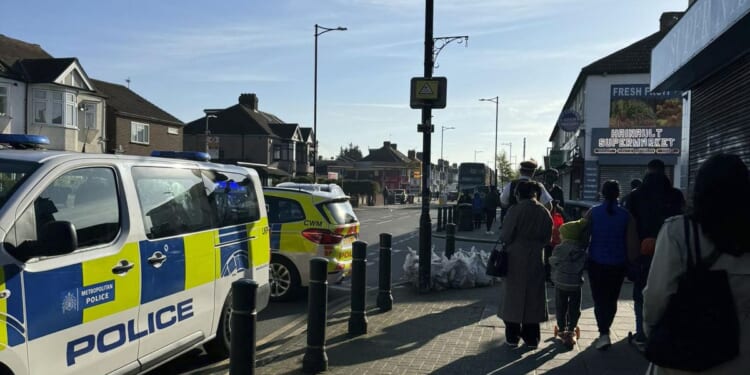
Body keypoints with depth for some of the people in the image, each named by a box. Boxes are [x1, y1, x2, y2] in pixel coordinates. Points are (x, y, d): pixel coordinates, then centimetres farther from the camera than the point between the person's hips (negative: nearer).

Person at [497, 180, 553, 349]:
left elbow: (505, 236, -14)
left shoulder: (516, 210, -14)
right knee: (533, 296, 12)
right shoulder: (544, 212, -1)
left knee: (513, 296, 8)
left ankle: (512, 337, 13)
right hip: (535, 259, 3)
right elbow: (547, 238, 3)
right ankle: (531, 338, 18)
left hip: (516, 259, -3)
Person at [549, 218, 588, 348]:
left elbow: (553, 262, -4)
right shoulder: (582, 250, -6)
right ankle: (571, 330, 13)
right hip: (576, 284, 1)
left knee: (561, 308, 13)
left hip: (560, 283, -1)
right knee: (574, 308, 12)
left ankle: (562, 330, 20)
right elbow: (584, 265, -2)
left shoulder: (558, 249, -12)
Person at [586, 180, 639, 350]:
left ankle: (604, 334, -10)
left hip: (596, 262, -1)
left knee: (600, 299, 3)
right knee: (611, 299, 16)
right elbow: (632, 243, -6)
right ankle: (604, 331, 27)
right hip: (618, 264, 1)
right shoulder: (626, 215, -4)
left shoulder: (593, 212, -5)